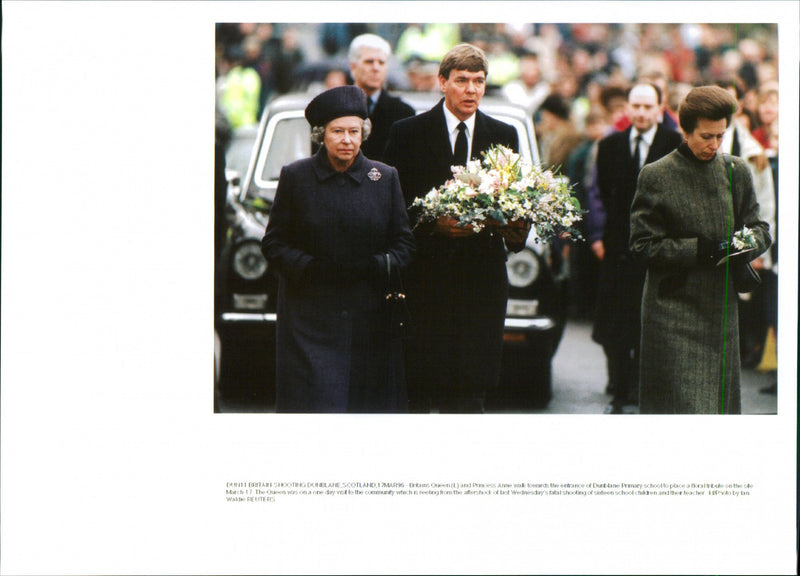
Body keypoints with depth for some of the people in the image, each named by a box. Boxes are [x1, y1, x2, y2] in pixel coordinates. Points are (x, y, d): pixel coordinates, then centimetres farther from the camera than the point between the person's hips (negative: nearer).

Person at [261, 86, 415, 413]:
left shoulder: (385, 178, 7)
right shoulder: (295, 177, 3)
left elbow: (404, 242, 7)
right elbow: (273, 243, 3)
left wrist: (375, 266, -13)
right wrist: (310, 267, -14)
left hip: (371, 318, 2)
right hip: (310, 319, -2)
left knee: (369, 405, 2)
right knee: (315, 403, -8)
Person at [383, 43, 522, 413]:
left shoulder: (504, 136, 13)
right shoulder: (408, 133, 4)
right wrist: (435, 224, -16)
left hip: (481, 282, 2)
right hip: (425, 280, -2)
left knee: (470, 391, -1)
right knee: (416, 388, -3)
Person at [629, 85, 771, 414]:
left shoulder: (737, 172, 8)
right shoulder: (656, 176, -5)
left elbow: (759, 228, 14)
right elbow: (643, 246, -7)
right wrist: (698, 250, -18)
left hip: (722, 308, 5)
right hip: (674, 310, -5)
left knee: (722, 398, 8)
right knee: (683, 401, -9)